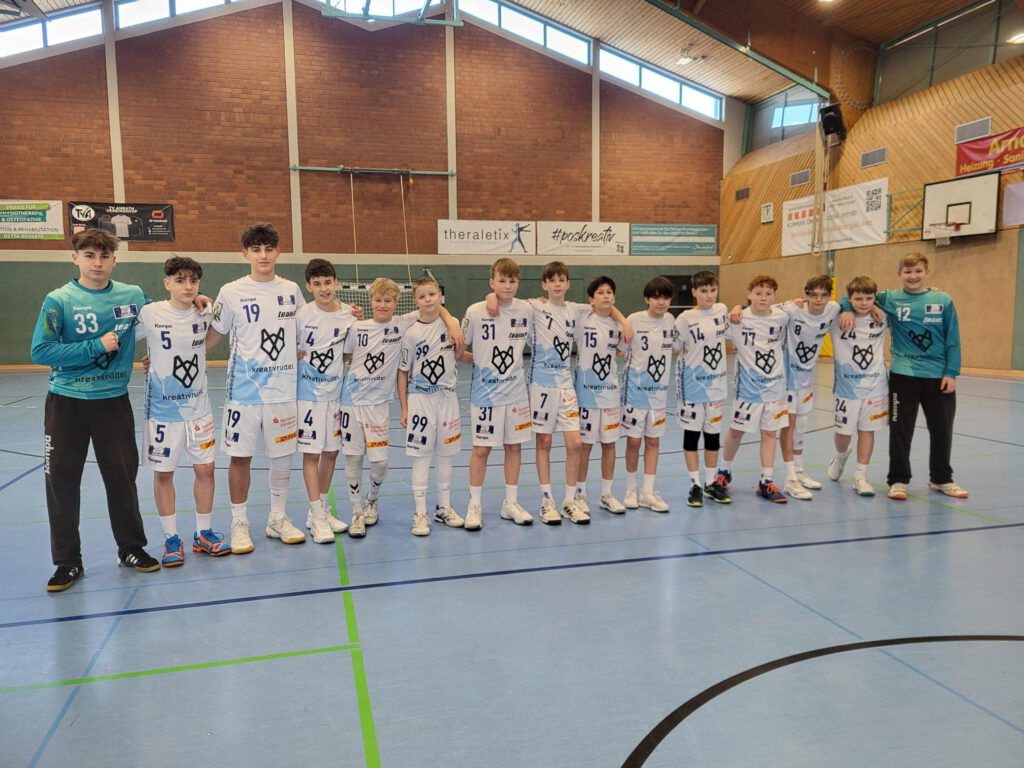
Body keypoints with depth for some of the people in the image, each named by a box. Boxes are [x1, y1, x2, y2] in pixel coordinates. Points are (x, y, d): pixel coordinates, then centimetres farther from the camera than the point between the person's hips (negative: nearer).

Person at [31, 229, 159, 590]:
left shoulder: (133, 296, 0)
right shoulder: (59, 300, -8)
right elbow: (40, 351, -14)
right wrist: (97, 346, -18)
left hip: (114, 401, 2)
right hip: (66, 403, -1)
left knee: (123, 478, 8)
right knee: (62, 481, 5)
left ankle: (131, 549, 25)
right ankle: (68, 561, 20)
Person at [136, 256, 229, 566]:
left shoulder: (204, 314, 0)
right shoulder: (149, 314, -12)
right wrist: (154, 362, -5)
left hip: (198, 406, 3)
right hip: (163, 408, -3)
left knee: (205, 469, 7)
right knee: (163, 473, 7)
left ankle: (204, 534, 22)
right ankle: (171, 539, 21)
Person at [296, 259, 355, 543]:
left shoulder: (348, 316, 0)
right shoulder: (302, 314, -10)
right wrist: (296, 355, -14)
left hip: (336, 392, 4)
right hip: (309, 394, -4)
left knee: (331, 452, 11)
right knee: (311, 454, -1)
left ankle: (321, 510, 27)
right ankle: (317, 518, 7)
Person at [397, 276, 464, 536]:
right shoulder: (411, 333, -7)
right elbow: (403, 372, -2)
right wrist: (404, 408, -4)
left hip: (447, 397, 3)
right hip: (420, 398, -3)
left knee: (445, 454, 12)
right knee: (421, 456, 1)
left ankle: (444, 507, 25)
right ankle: (420, 513, 9)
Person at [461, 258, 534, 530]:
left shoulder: (526, 310, -3)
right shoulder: (475, 311, -12)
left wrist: (512, 362, 2)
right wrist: (479, 361, -6)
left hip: (516, 391, 3)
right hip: (485, 392, -3)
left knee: (514, 446, 10)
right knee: (481, 449, 3)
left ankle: (511, 503, 25)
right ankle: (475, 505, 19)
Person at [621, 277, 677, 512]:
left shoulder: (670, 320, 1)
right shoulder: (634, 320, -12)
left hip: (660, 390, 4)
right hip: (636, 389, -4)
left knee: (653, 441, 8)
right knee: (633, 440, 4)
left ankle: (648, 492, 17)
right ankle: (631, 490, 20)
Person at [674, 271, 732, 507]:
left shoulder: (722, 310, 2)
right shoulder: (685, 318, -11)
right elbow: (675, 348, -5)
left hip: (717, 383, 4)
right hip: (692, 384, -4)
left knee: (713, 433, 12)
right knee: (691, 433, 3)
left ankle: (712, 483, 25)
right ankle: (695, 485, 14)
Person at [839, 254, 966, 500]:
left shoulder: (943, 301, 1)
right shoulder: (890, 299, 0)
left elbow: (953, 340, 2)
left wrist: (951, 373, -3)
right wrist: (848, 309, -14)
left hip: (939, 375, 2)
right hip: (903, 375, -1)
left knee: (942, 429, 12)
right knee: (901, 430, 2)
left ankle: (941, 479, 29)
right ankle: (898, 480, 15)